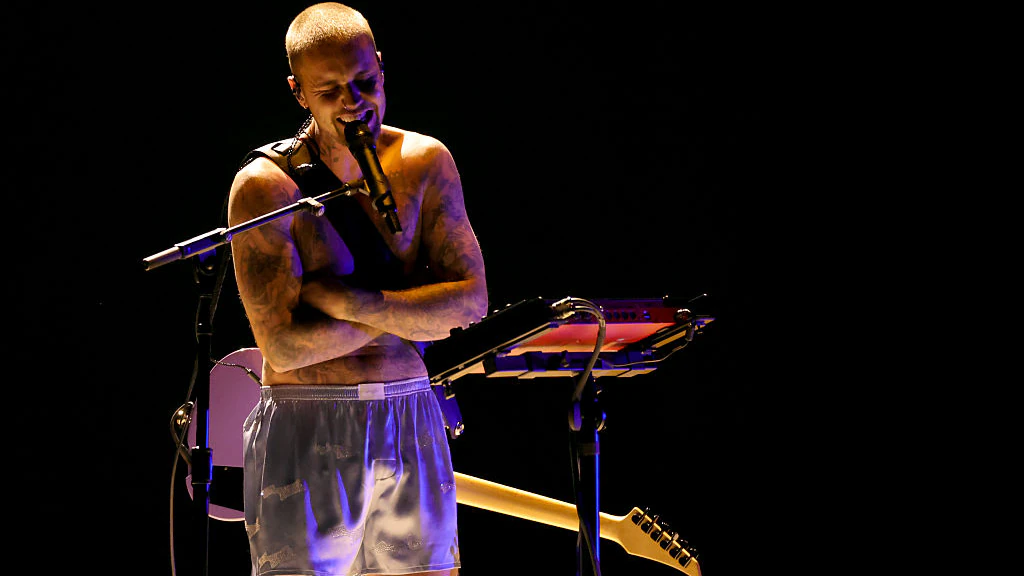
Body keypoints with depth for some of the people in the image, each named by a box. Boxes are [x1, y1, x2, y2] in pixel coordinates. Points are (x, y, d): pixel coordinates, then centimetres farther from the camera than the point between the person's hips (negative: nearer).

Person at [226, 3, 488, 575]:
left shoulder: (426, 162, 4)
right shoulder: (264, 186, -9)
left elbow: (472, 301, -3)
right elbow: (284, 345, -16)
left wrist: (348, 301, -13)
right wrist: (411, 311, -8)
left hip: (413, 430, 4)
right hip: (306, 438, -4)